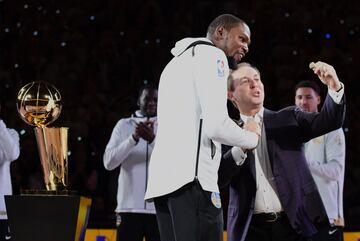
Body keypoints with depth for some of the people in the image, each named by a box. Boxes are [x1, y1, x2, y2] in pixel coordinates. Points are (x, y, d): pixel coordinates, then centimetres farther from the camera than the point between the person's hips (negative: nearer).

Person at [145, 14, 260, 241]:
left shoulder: (177, 61, 31)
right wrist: (252, 138, 7)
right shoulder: (211, 55, 1)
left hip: (162, 177, 9)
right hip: (191, 177, -9)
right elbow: (216, 126, -11)